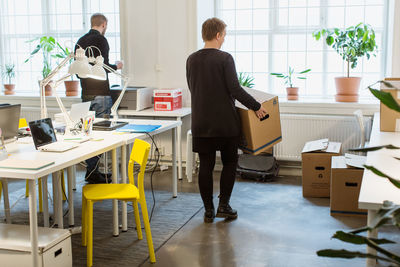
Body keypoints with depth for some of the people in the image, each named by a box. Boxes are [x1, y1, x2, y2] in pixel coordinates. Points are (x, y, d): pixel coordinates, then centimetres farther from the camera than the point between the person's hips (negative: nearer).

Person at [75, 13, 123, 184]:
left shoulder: (80, 41, 14)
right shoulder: (100, 40, -9)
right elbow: (104, 65, -17)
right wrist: (116, 66, 2)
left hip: (85, 93, 8)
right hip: (100, 93, -8)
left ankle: (91, 170, 17)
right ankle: (93, 172, -5)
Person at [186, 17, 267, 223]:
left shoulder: (191, 60, 6)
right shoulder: (224, 58, -11)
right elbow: (235, 89, -16)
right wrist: (256, 106, -6)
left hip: (201, 123, 4)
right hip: (226, 122, -4)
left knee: (206, 166, 8)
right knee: (229, 163, 12)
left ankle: (209, 210, 12)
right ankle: (223, 206, 9)